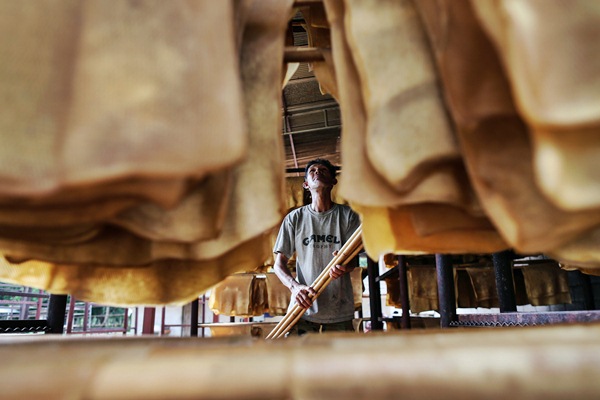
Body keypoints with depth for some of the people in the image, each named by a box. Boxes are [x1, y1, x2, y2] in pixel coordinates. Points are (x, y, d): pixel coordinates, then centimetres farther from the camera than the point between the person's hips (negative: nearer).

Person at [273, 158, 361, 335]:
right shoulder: (294, 218, 6)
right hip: (303, 307, 0)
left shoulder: (347, 215, 6)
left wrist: (345, 266, -23)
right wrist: (295, 286, -16)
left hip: (340, 310, 1)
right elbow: (279, 263, 5)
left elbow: (354, 259, 2)